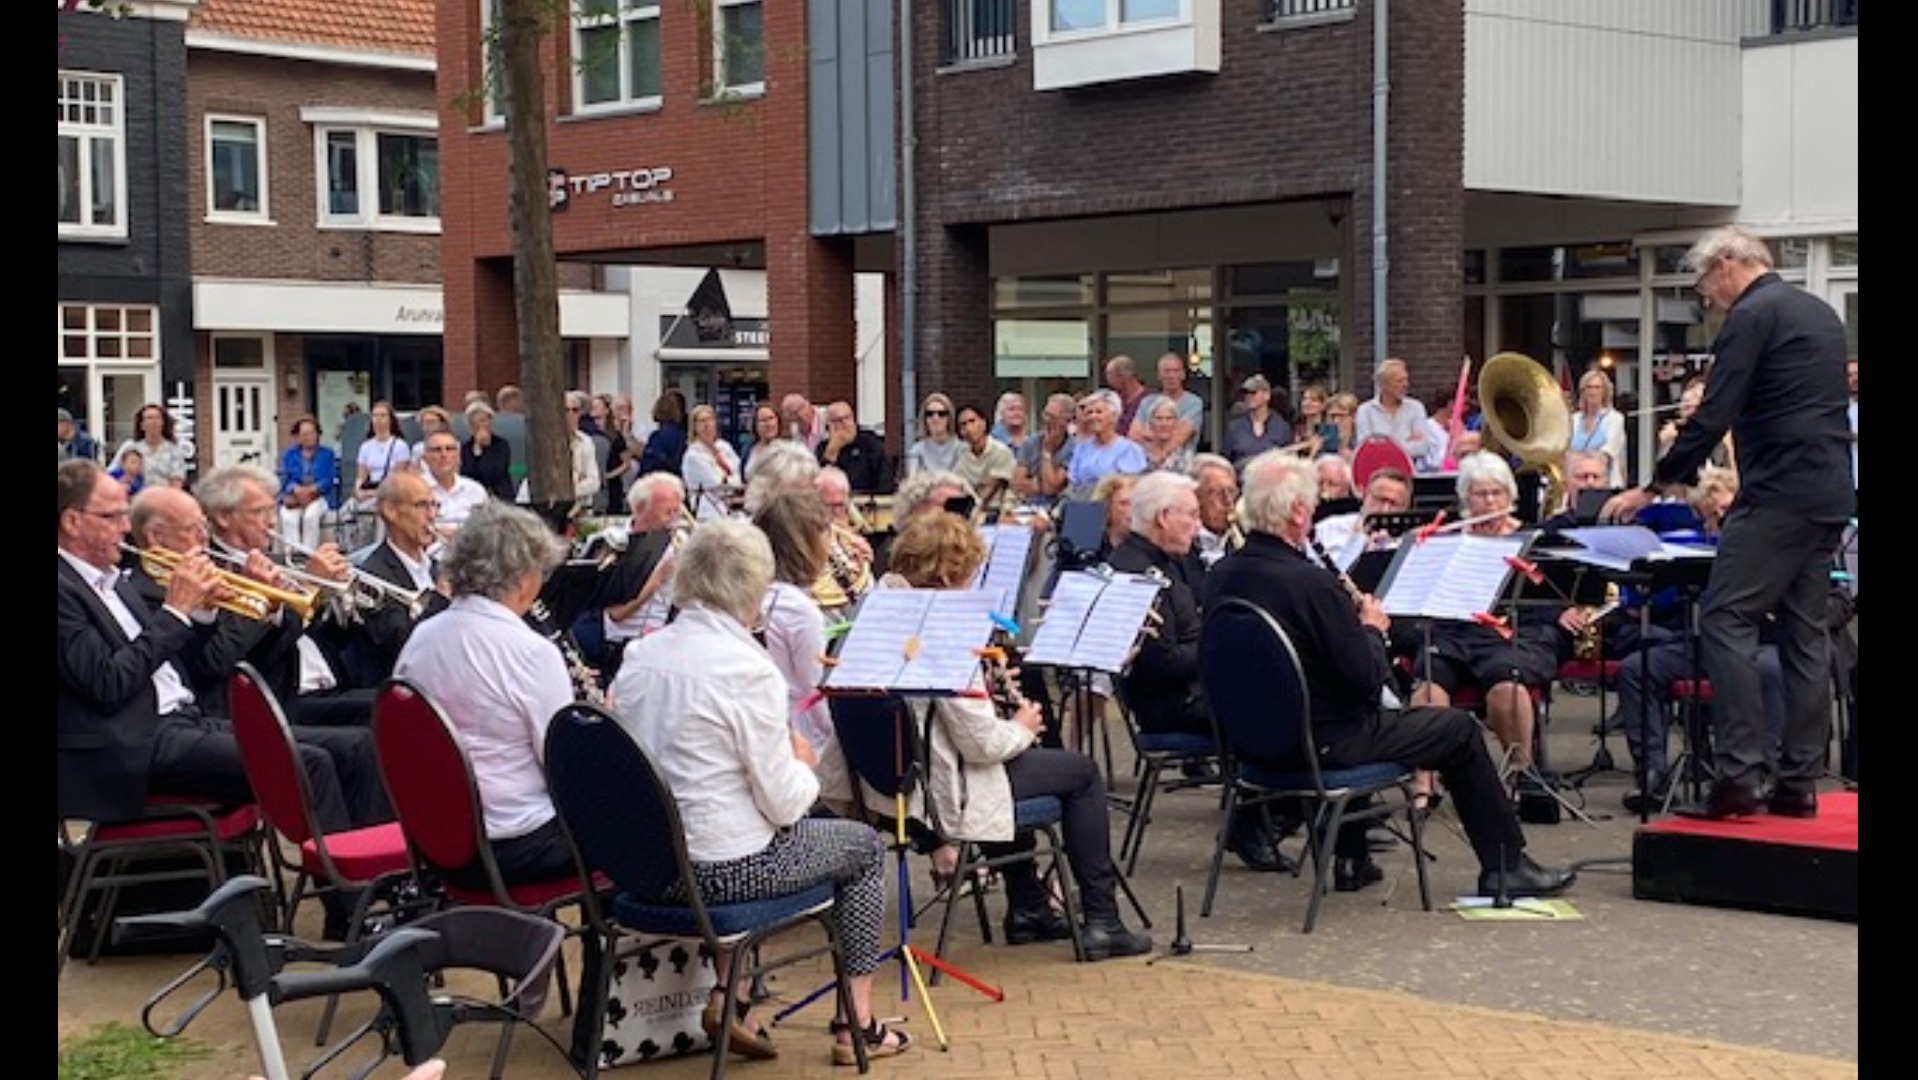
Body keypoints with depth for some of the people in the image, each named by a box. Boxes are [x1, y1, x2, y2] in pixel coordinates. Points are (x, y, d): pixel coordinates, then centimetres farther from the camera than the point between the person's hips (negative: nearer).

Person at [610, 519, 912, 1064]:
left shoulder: (639, 656, 0)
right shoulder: (748, 670, -20)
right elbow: (784, 804, -16)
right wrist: (804, 766, 5)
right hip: (726, 869, -6)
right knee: (866, 845, 19)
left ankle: (731, 999, 25)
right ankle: (857, 1025, 24)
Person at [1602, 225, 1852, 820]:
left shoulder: (1752, 315, -9)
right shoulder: (1820, 312, 20)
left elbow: (1714, 415, -14)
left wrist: (1652, 487, -7)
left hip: (1778, 494, -9)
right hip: (1829, 495, 9)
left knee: (1727, 620, -8)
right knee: (1804, 632, 9)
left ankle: (1742, 771, -14)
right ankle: (1798, 781, 10)